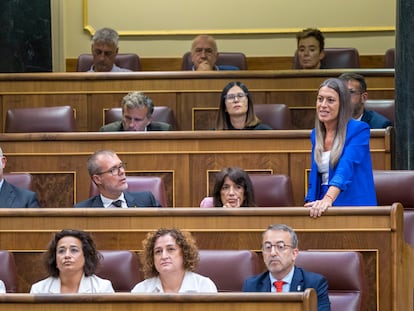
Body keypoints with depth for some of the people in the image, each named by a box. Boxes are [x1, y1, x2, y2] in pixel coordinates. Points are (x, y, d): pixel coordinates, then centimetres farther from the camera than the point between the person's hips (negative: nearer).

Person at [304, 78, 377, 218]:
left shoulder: (359, 130, -4)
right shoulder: (316, 134, 15)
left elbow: (346, 167, -18)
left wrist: (328, 199, -31)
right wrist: (309, 205, 4)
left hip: (354, 207, -5)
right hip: (323, 210, 5)